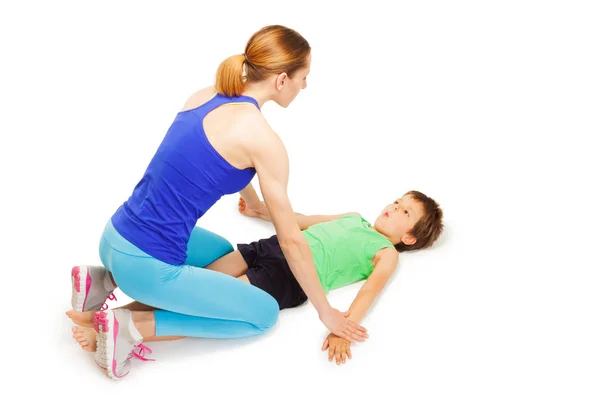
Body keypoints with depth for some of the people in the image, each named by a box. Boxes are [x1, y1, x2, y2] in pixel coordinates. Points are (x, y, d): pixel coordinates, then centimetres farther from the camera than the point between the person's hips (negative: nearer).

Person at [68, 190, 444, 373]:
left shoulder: (387, 254, 7)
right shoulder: (354, 218, 29)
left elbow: (370, 289, -11)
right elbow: (303, 220, 36)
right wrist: (261, 211, 39)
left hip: (293, 278, -6)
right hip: (274, 246, 6)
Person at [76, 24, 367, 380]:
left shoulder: (204, 96, 7)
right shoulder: (263, 138, -16)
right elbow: (291, 240, -9)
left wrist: (255, 202, 47)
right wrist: (325, 311, 5)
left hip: (116, 238, 8)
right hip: (146, 265, -8)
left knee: (223, 253, 34)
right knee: (265, 312, 11)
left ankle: (107, 279, 18)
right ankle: (133, 326, 0)